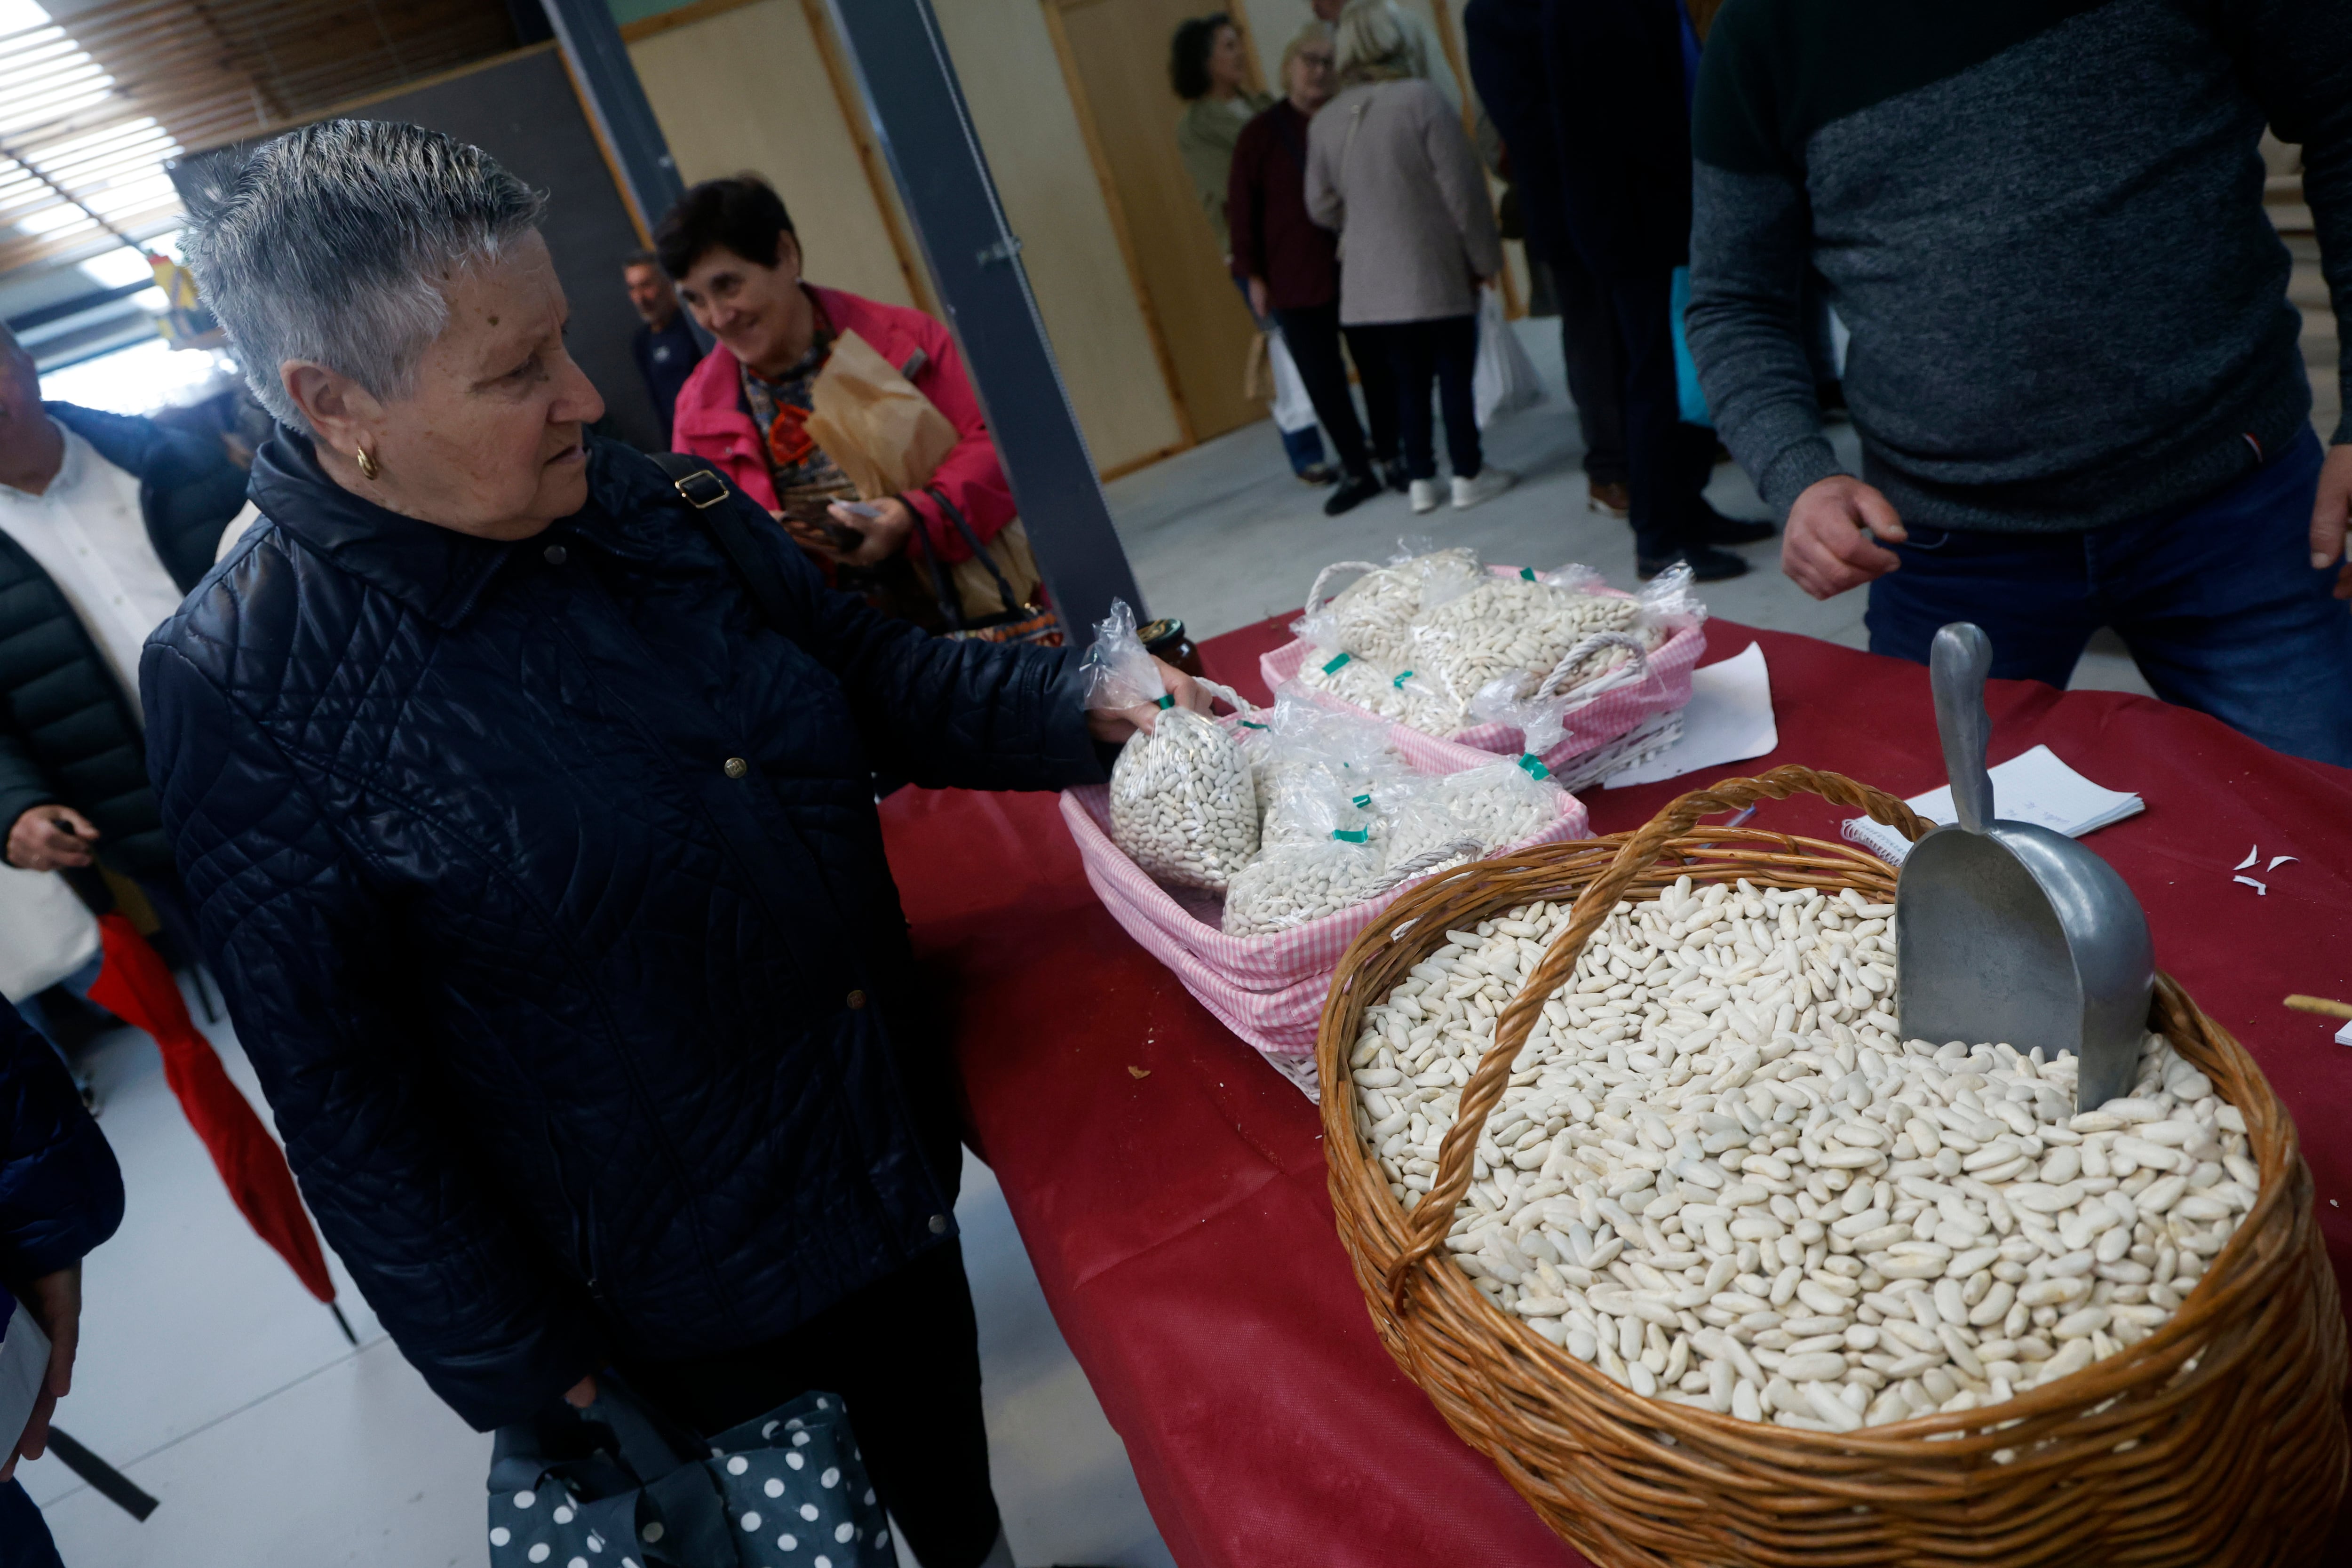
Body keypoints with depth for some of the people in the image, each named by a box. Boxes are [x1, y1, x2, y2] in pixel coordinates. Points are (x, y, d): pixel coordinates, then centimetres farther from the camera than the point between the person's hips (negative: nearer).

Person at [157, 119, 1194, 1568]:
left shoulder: (656, 510, -7)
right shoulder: (247, 687, -20)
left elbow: (876, 672, 6)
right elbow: (340, 1083, -15)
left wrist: (1088, 708, -10)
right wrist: (522, 1375, -9)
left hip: (904, 1154, 5)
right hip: (682, 1303, -4)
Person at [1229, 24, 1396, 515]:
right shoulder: (1260, 133, 1)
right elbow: (1243, 210, 2)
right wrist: (1253, 275, -1)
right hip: (1295, 281, -1)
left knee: (1380, 367, 7)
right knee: (1322, 380, 1)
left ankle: (1391, 457, 24)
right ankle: (1360, 472, 14)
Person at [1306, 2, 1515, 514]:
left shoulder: (1324, 121, 3)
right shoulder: (1419, 99, -11)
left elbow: (1322, 206, 11)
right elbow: (1462, 188, -9)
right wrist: (1485, 256, 2)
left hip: (1372, 279, 5)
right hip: (1435, 269, -4)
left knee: (1408, 379, 13)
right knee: (1455, 373, 5)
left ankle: (1421, 481, 17)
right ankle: (1469, 476, 12)